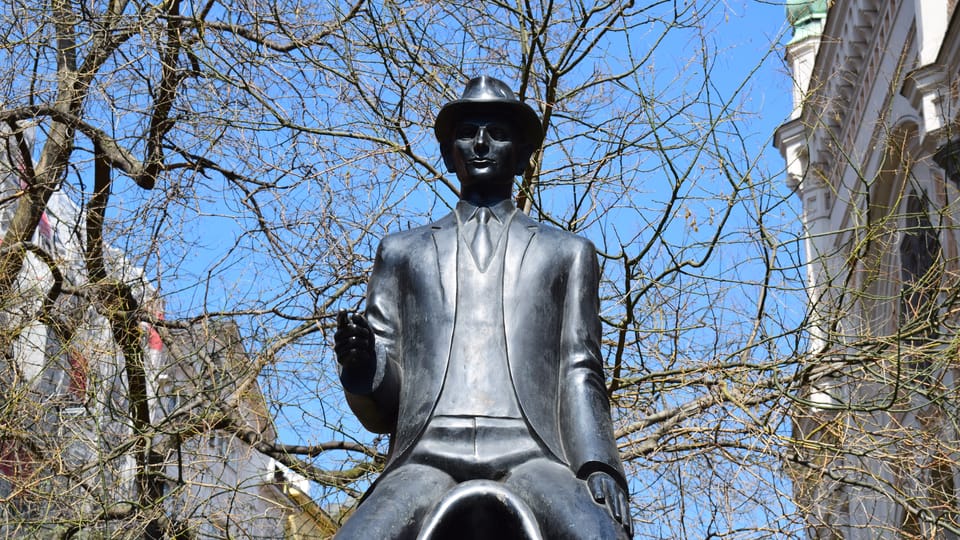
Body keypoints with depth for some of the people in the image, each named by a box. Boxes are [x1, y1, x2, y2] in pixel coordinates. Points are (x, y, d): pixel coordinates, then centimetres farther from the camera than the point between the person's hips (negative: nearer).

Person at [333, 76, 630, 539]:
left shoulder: (567, 253, 27)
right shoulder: (403, 253, 28)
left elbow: (580, 373, 14)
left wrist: (599, 467, -5)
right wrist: (360, 372, -5)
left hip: (532, 459, -1)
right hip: (425, 460, 1)